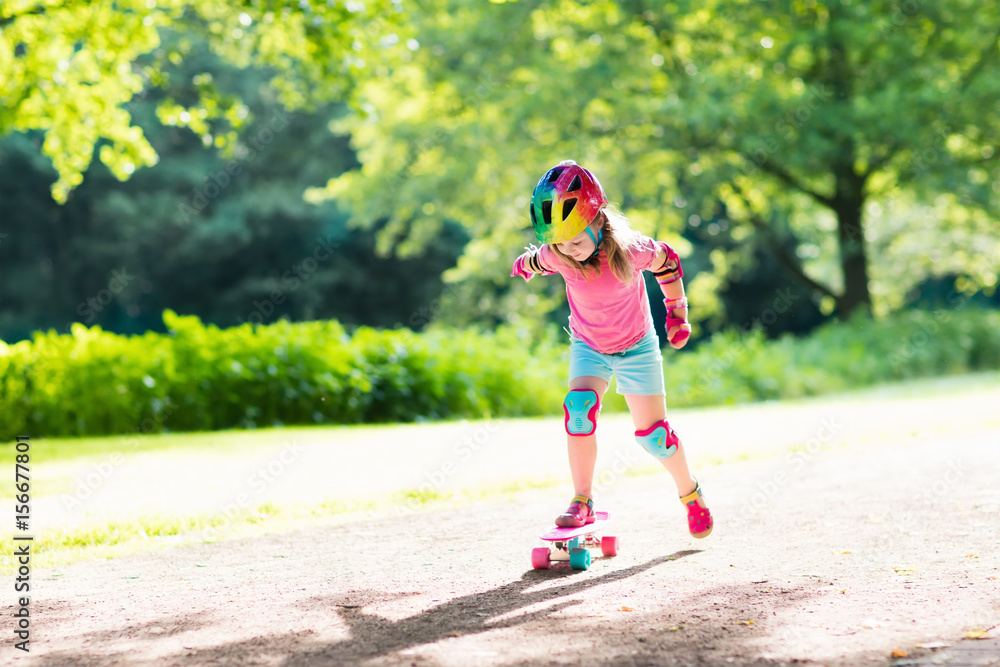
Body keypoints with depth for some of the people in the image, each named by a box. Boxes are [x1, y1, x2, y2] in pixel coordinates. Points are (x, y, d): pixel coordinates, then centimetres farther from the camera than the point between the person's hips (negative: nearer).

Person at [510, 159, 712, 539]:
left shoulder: (629, 250, -30)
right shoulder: (557, 256, -24)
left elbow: (667, 261, -8)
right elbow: (537, 261, 2)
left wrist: (677, 311, 1)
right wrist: (525, 265, 25)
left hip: (636, 348, -2)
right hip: (588, 348, 2)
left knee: (653, 433, 0)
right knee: (579, 408, -25)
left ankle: (690, 493, 28)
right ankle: (582, 502, -14)